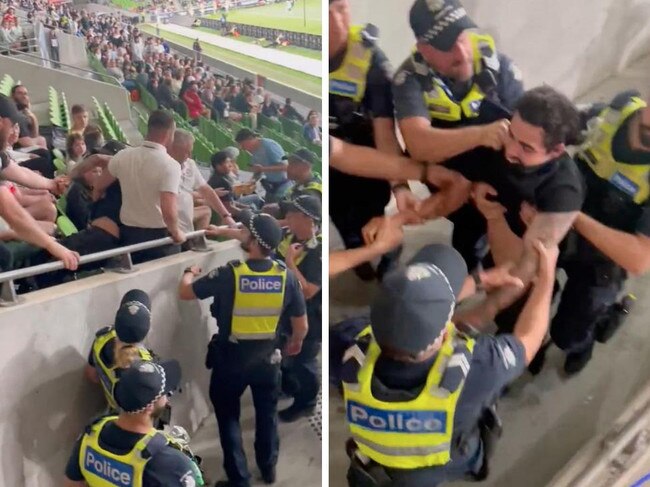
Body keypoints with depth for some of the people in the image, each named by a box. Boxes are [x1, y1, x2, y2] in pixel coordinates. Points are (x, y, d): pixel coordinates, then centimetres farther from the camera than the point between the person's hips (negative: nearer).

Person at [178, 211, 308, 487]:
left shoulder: (230, 274, -22)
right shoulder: (286, 277, -13)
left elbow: (185, 293, -8)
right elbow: (301, 326, -2)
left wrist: (189, 273, 14)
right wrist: (296, 343, 20)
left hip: (231, 359, -3)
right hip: (267, 358, 3)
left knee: (228, 417, 16)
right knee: (267, 414, 24)